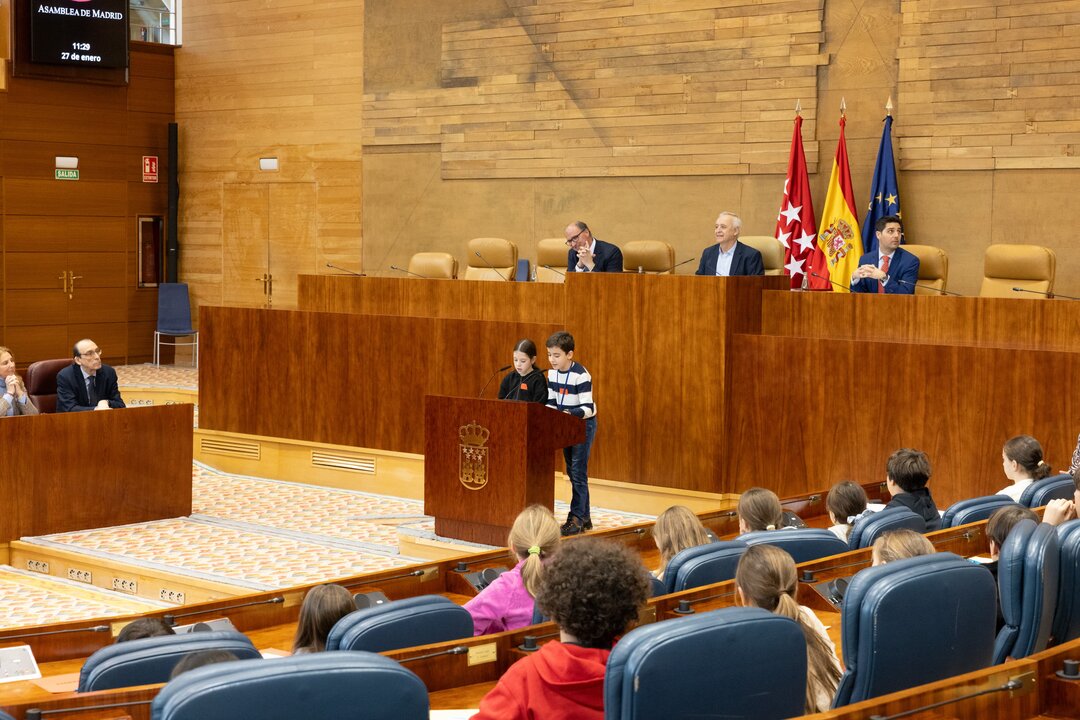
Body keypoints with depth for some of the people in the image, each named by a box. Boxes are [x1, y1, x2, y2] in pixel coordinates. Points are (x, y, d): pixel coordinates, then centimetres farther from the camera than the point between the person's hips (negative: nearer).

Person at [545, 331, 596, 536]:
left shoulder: (581, 375, -22)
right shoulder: (553, 373, 2)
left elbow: (588, 408, -25)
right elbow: (552, 402, 9)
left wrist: (570, 413, -41)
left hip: (583, 425, -8)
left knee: (578, 472, -9)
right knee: (572, 472, 10)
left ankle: (577, 517, -6)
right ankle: (585, 517, 17)